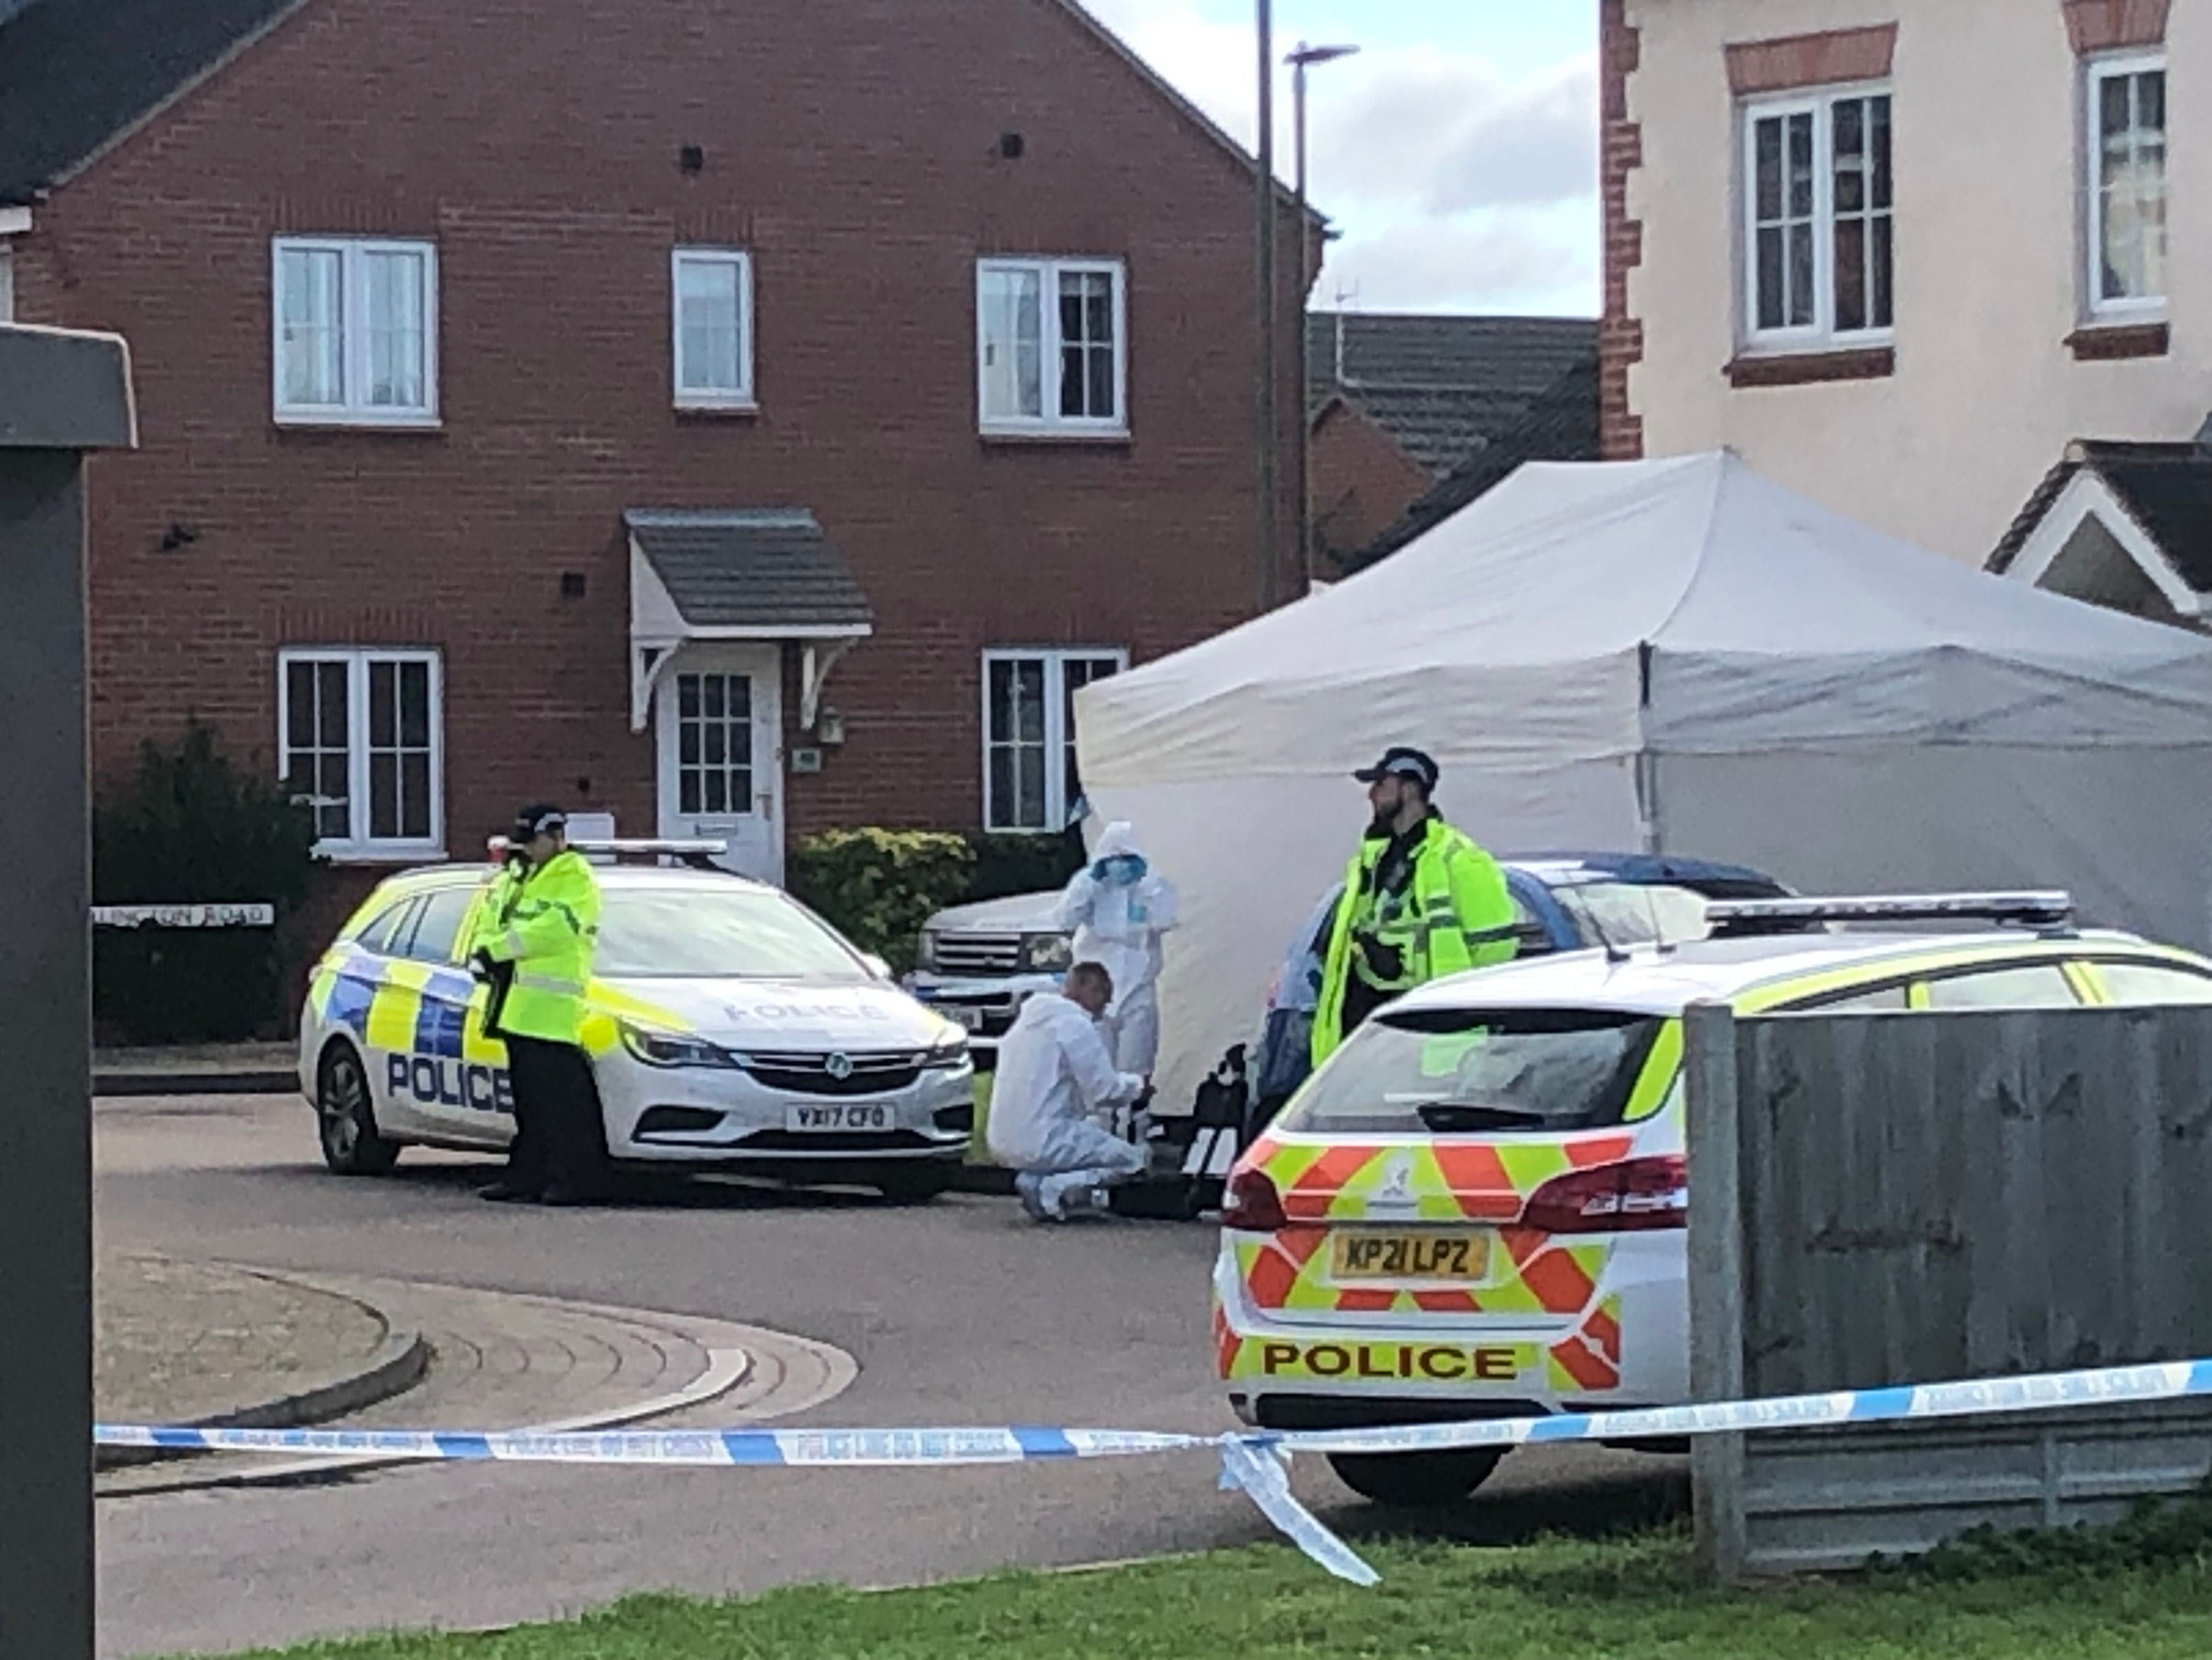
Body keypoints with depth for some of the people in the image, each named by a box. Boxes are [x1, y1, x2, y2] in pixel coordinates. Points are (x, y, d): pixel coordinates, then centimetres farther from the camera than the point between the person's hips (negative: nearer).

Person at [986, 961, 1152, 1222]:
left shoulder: (1028, 1018, 17)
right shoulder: (1075, 1025, -12)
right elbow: (1105, 1090, -11)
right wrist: (1138, 1086, 9)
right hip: (1043, 1145, -9)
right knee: (1133, 1159, 0)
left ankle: (1036, 1181, 6)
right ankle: (1050, 1190, -15)